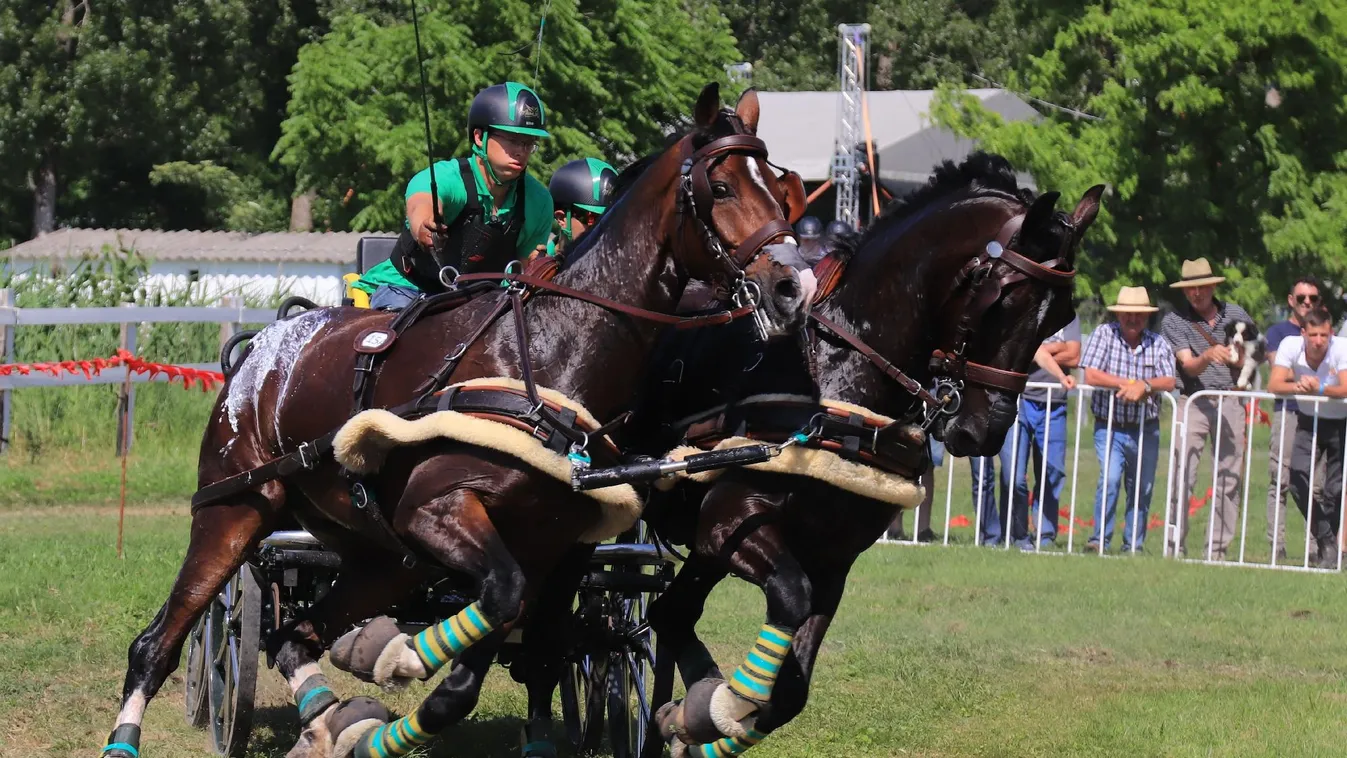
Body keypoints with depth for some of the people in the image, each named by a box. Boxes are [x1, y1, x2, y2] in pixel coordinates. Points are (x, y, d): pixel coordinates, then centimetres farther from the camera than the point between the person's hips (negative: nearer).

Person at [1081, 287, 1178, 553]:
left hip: (1146, 430, 3)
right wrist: (1129, 384, -16)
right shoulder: (1104, 334, -2)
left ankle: (1133, 546, 19)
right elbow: (1091, 375, -12)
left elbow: (1169, 382, -9)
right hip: (1110, 428, -3)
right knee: (1110, 480, -20)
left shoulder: (1159, 343, 4)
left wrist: (1144, 385, -27)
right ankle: (1100, 541, -12)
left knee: (1142, 489, 7)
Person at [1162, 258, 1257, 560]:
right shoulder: (1174, 321, 0)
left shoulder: (1235, 315, 8)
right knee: (1183, 476, -11)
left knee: (1229, 479, 1)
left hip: (1231, 402, 3)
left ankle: (1217, 550, 5)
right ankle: (1176, 547, -7)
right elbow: (1189, 365, -12)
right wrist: (1208, 357, -32)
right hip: (1194, 401, -3)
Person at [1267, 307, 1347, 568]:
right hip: (1308, 420, 2)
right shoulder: (1291, 346, -18)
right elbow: (1274, 385, -25)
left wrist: (1319, 388, -53)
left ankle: (1326, 548, 11)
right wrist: (1298, 387, -44)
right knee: (1298, 478, -15)